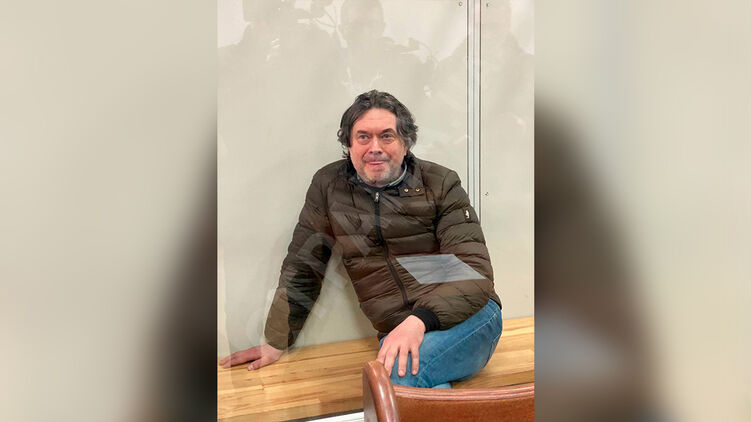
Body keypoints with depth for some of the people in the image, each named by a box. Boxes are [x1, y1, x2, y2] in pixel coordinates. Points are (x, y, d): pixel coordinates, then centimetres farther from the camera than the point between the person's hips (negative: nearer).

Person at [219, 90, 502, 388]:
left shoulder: (441, 183, 2)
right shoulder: (328, 185, 9)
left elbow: (475, 269, -7)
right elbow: (302, 267, 15)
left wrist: (420, 319, -24)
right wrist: (276, 343, 15)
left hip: (468, 317, -1)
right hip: (395, 334, 2)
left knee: (399, 373, -31)